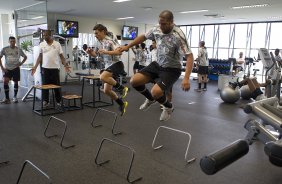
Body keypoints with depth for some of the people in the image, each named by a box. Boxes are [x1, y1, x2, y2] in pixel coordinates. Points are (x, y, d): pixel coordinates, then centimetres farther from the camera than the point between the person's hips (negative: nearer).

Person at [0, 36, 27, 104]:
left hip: (16, 68, 1)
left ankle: (15, 97, 23)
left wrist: (21, 63, -4)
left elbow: (25, 57, 11)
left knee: (16, 82, 7)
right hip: (7, 68, 0)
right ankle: (7, 98, -5)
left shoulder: (19, 49, -1)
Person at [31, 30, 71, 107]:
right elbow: (40, 57, 8)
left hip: (55, 68, -1)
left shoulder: (57, 44, 1)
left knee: (57, 85, 6)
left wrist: (65, 65, -10)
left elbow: (61, 56, 2)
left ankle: (59, 101, 18)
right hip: (45, 68, 1)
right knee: (45, 85, 4)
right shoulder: (42, 44, 5)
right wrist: (35, 67, 0)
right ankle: (45, 101, 14)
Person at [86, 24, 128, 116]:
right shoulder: (99, 42, 10)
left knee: (103, 77, -35)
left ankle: (122, 88, -15)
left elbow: (119, 52, -26)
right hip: (108, 66, 9)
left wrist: (106, 52, -32)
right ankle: (122, 104, 25)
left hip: (116, 64, -9)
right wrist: (90, 52, 0)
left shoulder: (110, 40, -13)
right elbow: (95, 54, 22)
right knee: (107, 90, 7)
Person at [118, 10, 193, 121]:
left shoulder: (178, 36, -25)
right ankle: (150, 99, 23)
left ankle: (168, 107, 9)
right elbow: (143, 37, 14)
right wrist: (128, 46, 18)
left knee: (156, 92, -27)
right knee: (134, 81, -7)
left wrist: (186, 78, -39)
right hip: (157, 65, 6)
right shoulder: (156, 29, -5)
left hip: (172, 69, -6)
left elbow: (189, 56, -28)